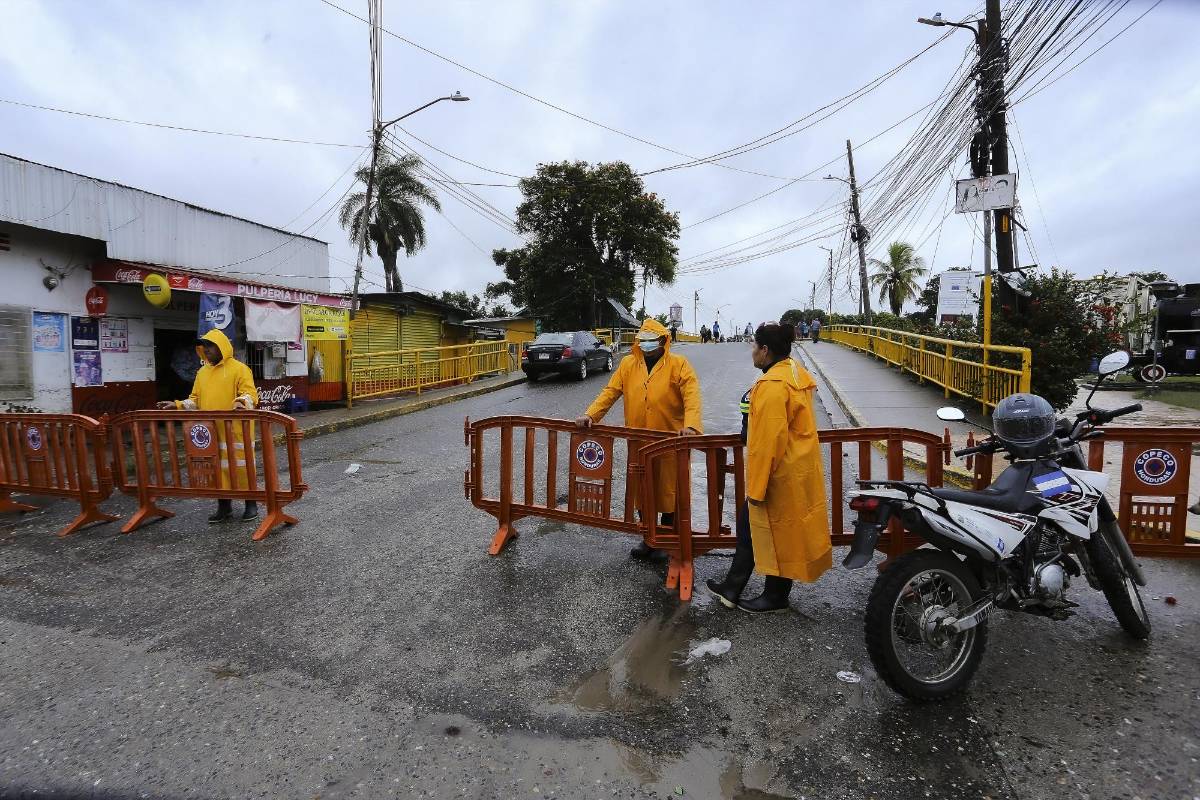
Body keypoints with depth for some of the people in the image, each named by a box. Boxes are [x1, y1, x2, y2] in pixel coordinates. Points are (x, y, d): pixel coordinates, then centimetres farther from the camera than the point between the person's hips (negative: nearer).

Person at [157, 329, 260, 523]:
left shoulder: (239, 369, -5)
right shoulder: (202, 372, 17)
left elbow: (250, 394, -14)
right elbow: (195, 399, 20)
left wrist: (242, 402, -34)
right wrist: (177, 405, 4)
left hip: (235, 430, -6)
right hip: (210, 432, 6)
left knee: (240, 466, 0)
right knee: (217, 468, 9)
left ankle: (251, 505, 12)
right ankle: (224, 506, 20)